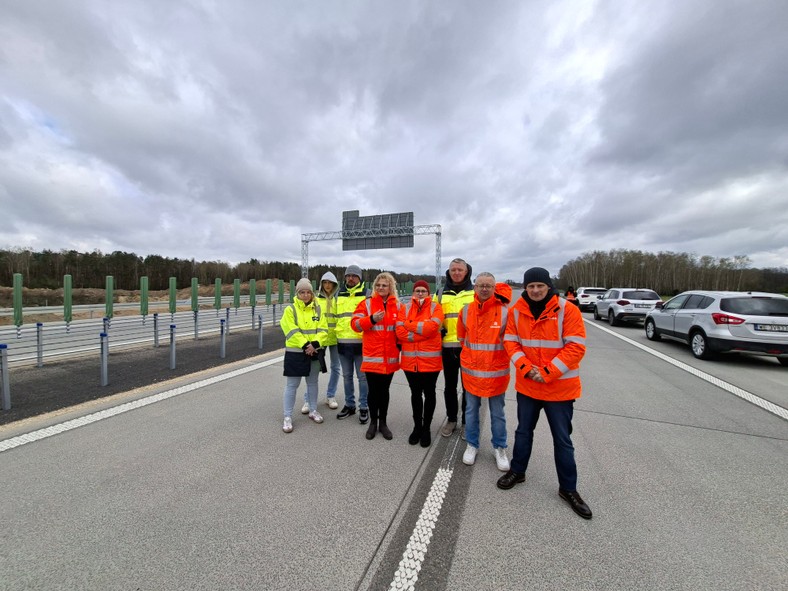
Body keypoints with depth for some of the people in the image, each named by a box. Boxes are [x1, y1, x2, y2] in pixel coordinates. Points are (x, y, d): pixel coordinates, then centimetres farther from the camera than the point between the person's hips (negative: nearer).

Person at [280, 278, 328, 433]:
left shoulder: (317, 309, 5)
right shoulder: (290, 310, -6)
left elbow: (323, 330, -2)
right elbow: (292, 331, -14)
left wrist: (315, 344, -18)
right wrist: (305, 345, -21)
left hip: (314, 352, 4)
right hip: (295, 353, -3)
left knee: (312, 382, 16)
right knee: (292, 385, 3)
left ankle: (313, 411, 32)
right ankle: (287, 417, 14)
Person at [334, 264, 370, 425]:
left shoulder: (367, 294, -1)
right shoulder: (339, 295, 12)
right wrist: (335, 335, 14)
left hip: (361, 342, -4)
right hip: (343, 342, 5)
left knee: (362, 376, 4)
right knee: (347, 376, 15)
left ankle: (364, 407, 18)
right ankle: (349, 405, 29)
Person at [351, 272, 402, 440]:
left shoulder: (397, 305, 5)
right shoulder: (367, 303, -1)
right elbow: (355, 324, -7)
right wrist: (372, 319, -21)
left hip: (390, 357, 2)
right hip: (372, 356, -1)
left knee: (384, 390, 14)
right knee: (373, 391, 7)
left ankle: (383, 423, 29)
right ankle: (373, 422, 27)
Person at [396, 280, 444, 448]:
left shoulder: (435, 307, -1)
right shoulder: (406, 308, 6)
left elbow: (432, 326, -20)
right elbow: (400, 332, -7)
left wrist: (410, 325, -9)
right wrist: (423, 331, -14)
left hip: (430, 359, -2)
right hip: (410, 360, 2)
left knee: (429, 393, 11)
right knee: (415, 393, 15)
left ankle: (426, 428, 28)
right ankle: (417, 426, 32)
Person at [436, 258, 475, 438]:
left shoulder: (475, 293, 4)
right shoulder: (441, 294, 9)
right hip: (448, 346, 2)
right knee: (449, 386, 12)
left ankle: (467, 422, 24)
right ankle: (451, 419, 29)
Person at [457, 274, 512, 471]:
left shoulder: (505, 312, -11)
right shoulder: (466, 311, -3)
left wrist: (493, 355, 6)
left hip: (497, 372, -2)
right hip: (471, 371, 2)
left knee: (497, 414, 13)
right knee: (471, 410, 15)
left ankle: (500, 448, 34)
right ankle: (472, 445, 34)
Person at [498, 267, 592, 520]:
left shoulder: (567, 310, -12)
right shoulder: (516, 311, -3)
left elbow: (576, 347, -15)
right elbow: (510, 342, -2)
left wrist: (548, 373, -20)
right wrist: (526, 368, -17)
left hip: (560, 387, -2)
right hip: (526, 385, 3)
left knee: (562, 439, 12)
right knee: (523, 431, 19)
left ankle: (568, 488, 32)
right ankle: (517, 471, 40)